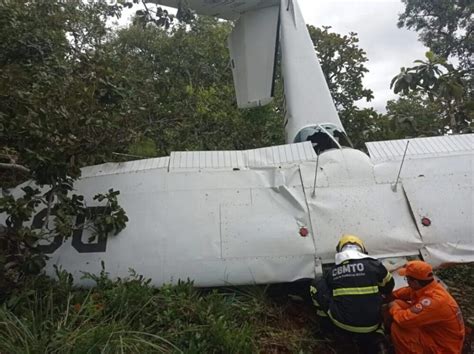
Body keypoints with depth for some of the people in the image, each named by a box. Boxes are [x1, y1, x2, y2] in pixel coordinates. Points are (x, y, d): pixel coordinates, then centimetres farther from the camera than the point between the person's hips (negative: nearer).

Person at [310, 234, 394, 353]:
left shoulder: (332, 271, 0)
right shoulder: (373, 264, -5)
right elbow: (388, 287, 14)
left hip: (341, 326, -1)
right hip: (370, 328, 1)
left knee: (317, 285, 11)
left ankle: (327, 323, 21)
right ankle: (373, 338, 12)